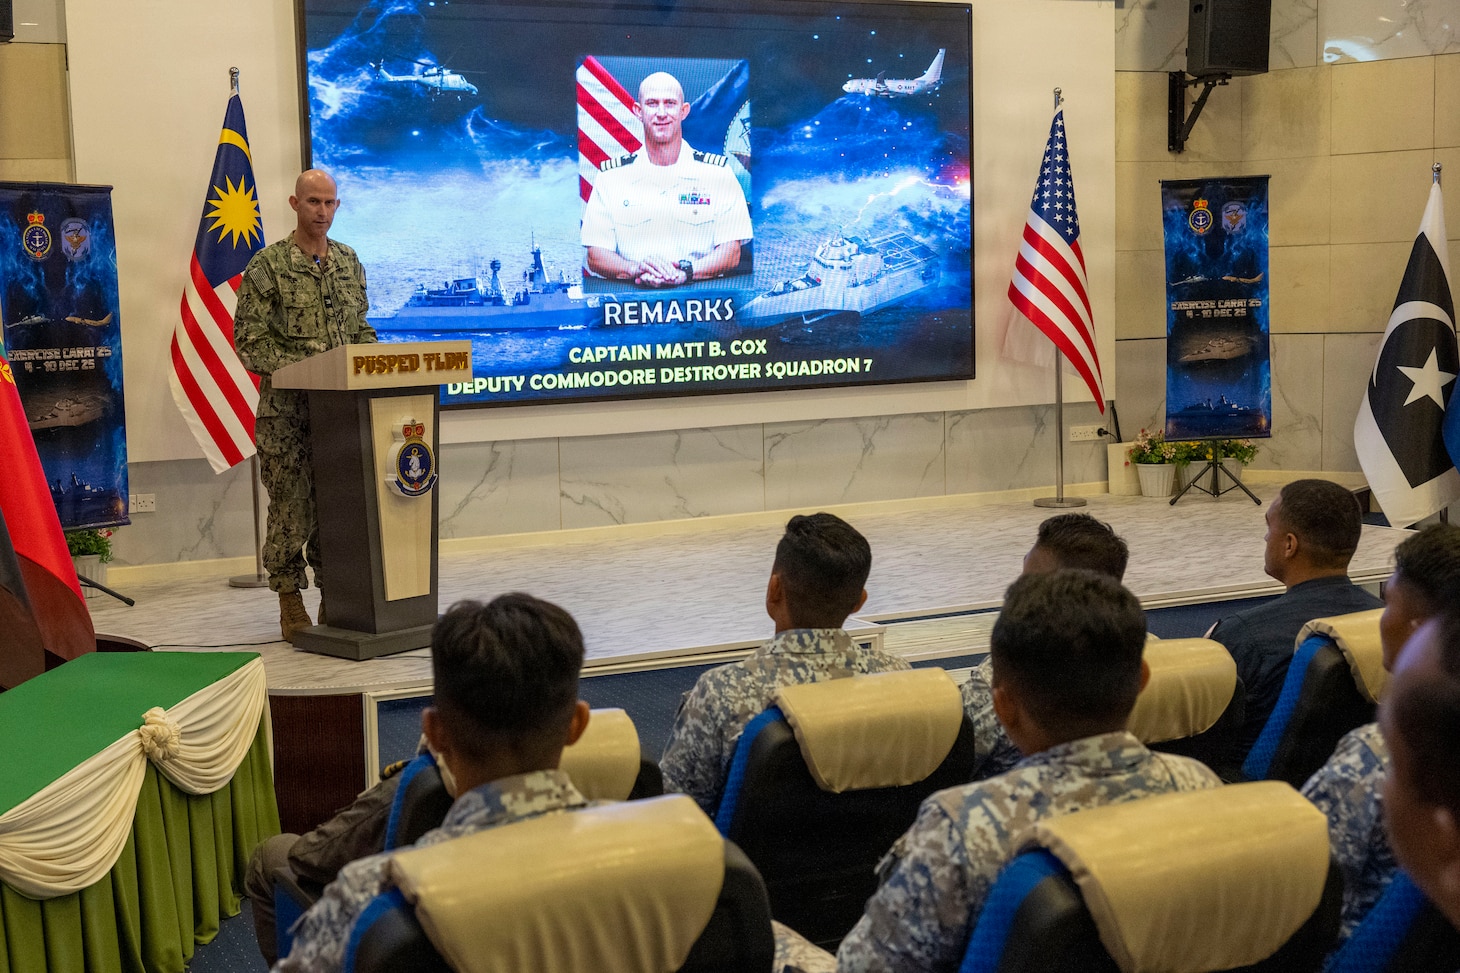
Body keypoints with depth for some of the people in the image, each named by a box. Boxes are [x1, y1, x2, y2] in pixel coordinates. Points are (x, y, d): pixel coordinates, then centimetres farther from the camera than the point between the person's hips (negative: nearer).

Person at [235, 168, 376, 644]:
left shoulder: (349, 261, 12)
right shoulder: (268, 265, -5)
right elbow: (249, 340, -9)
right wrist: (302, 368, -19)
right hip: (286, 408, -5)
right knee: (291, 506, -2)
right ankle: (290, 603, 8)